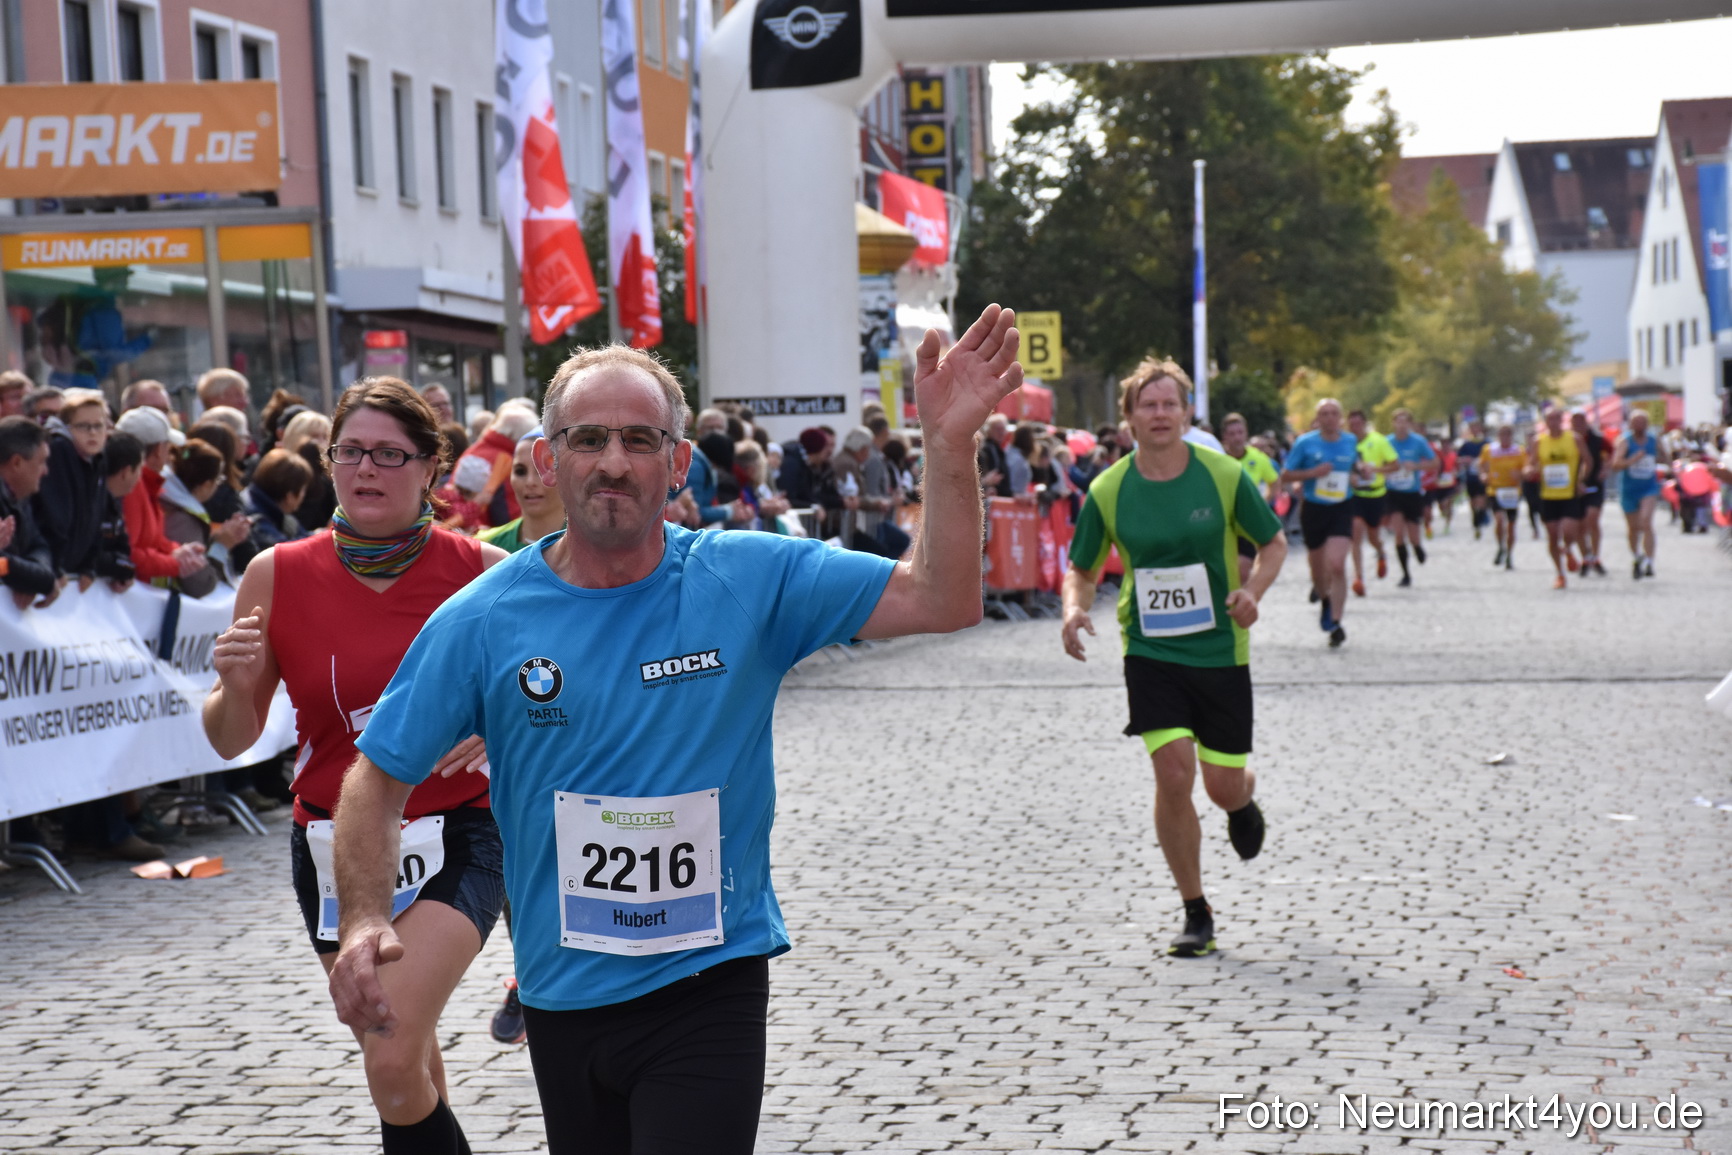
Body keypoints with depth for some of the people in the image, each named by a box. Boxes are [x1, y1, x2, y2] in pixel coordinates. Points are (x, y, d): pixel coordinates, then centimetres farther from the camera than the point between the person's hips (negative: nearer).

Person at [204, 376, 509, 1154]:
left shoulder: (481, 571, -8)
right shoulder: (278, 575, -4)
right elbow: (231, 741, 3)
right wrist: (236, 684, -18)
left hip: (453, 842, -3)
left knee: (394, 1065, -19)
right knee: (408, 1078, 16)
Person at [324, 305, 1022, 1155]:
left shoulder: (750, 579, -7)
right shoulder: (481, 621, -5)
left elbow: (941, 601, -11)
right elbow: (380, 777, 1)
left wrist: (950, 443, -23)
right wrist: (364, 923, -14)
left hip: (709, 984, -2)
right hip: (560, 999, 3)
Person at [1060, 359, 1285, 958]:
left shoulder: (1224, 475, -6)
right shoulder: (1108, 491, -4)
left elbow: (1273, 543, 6)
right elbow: (1081, 569, 7)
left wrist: (1252, 590, -14)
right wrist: (1075, 609, -15)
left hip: (1221, 650, 0)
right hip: (1150, 651, 0)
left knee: (1223, 786, 4)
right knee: (1173, 774, -14)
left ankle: (1244, 802, 47)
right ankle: (1197, 914, 2)